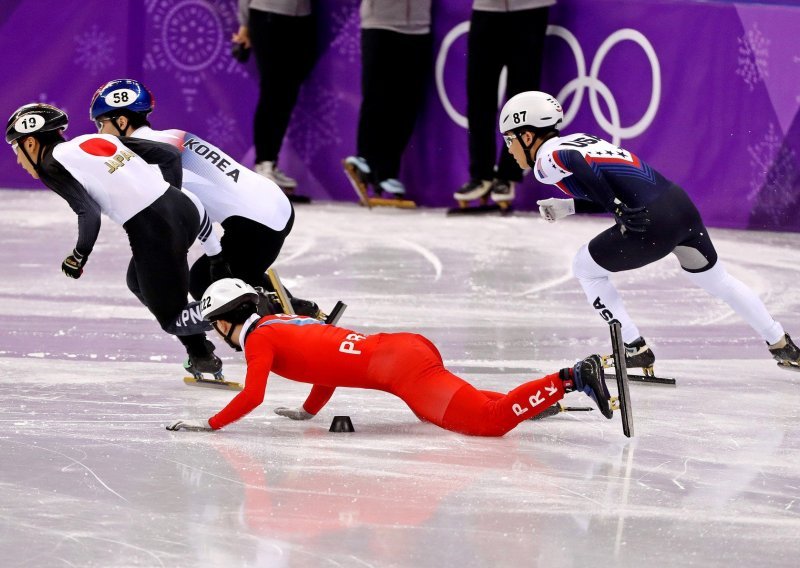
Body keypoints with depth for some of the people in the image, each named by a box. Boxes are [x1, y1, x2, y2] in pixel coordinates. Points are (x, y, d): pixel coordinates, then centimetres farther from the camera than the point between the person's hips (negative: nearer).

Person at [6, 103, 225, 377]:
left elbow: (89, 214, -13)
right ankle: (201, 357, 30)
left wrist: (78, 257, 3)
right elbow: (169, 154, 17)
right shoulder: (96, 139, 20)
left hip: (153, 230, -8)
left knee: (172, 319, 10)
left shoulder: (52, 164, 1)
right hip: (184, 207, 8)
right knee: (139, 283, 31)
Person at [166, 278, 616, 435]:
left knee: (489, 421, -13)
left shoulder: (258, 338, 2)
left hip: (400, 367, -9)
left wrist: (210, 424, -2)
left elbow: (252, 397, -9)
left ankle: (569, 380, -18)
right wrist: (309, 411, 36)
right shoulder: (283, 323, 26)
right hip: (407, 347, 9)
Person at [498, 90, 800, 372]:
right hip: (681, 201, 8)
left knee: (585, 267, 14)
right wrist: (569, 206, 20)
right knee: (718, 281, 28)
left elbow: (573, 162, -24)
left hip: (653, 224, -8)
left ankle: (635, 349, 13)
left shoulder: (546, 160, 0)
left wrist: (616, 207, -24)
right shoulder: (579, 139, 24)